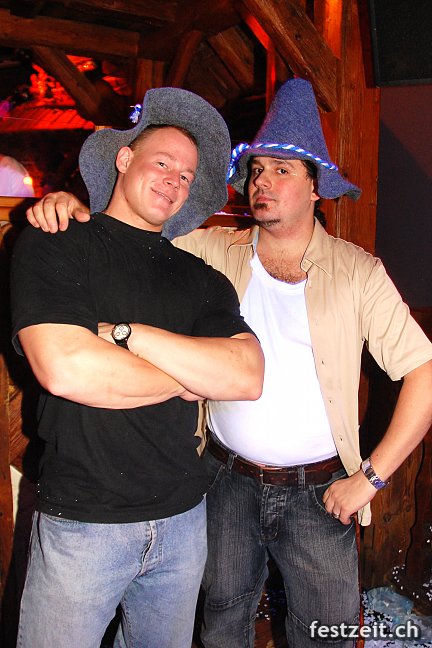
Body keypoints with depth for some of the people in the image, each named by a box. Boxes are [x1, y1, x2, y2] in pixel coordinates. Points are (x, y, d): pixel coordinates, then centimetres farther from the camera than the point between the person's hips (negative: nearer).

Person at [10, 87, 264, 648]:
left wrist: (123, 332, -18)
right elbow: (65, 370, -22)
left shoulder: (202, 278, 6)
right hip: (81, 522, -4)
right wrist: (188, 378, -10)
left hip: (182, 518, 4)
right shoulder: (53, 246, -6)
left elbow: (248, 377, -10)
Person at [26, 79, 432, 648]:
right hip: (227, 480, 2)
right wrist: (72, 206, -19)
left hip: (317, 493, -1)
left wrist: (372, 477, -11)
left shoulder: (357, 271, -9)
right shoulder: (214, 252, -4)